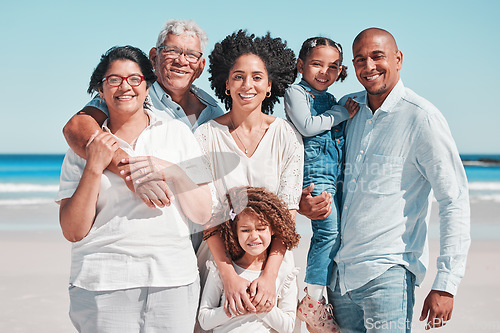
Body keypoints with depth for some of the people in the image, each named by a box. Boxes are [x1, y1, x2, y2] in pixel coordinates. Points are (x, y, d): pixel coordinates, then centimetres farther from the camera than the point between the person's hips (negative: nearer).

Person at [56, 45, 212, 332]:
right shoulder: (85, 145, 7)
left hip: (173, 278, 1)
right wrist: (94, 168, -9)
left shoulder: (176, 132, 8)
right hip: (103, 284, -1)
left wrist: (174, 172, -10)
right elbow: (73, 231, 0)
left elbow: (203, 214, 6)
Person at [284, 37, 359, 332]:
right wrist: (341, 114, -9)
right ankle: (312, 301, -9)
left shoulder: (330, 100, 21)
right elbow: (306, 125, -17)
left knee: (327, 234, 8)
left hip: (336, 174, 8)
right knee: (330, 229, -17)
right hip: (314, 172, -8)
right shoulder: (296, 92, -2)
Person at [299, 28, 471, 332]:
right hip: (340, 270, 6)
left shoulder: (422, 118, -10)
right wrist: (304, 201, 2)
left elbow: (455, 203, -11)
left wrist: (446, 284, -16)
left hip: (387, 273, -6)